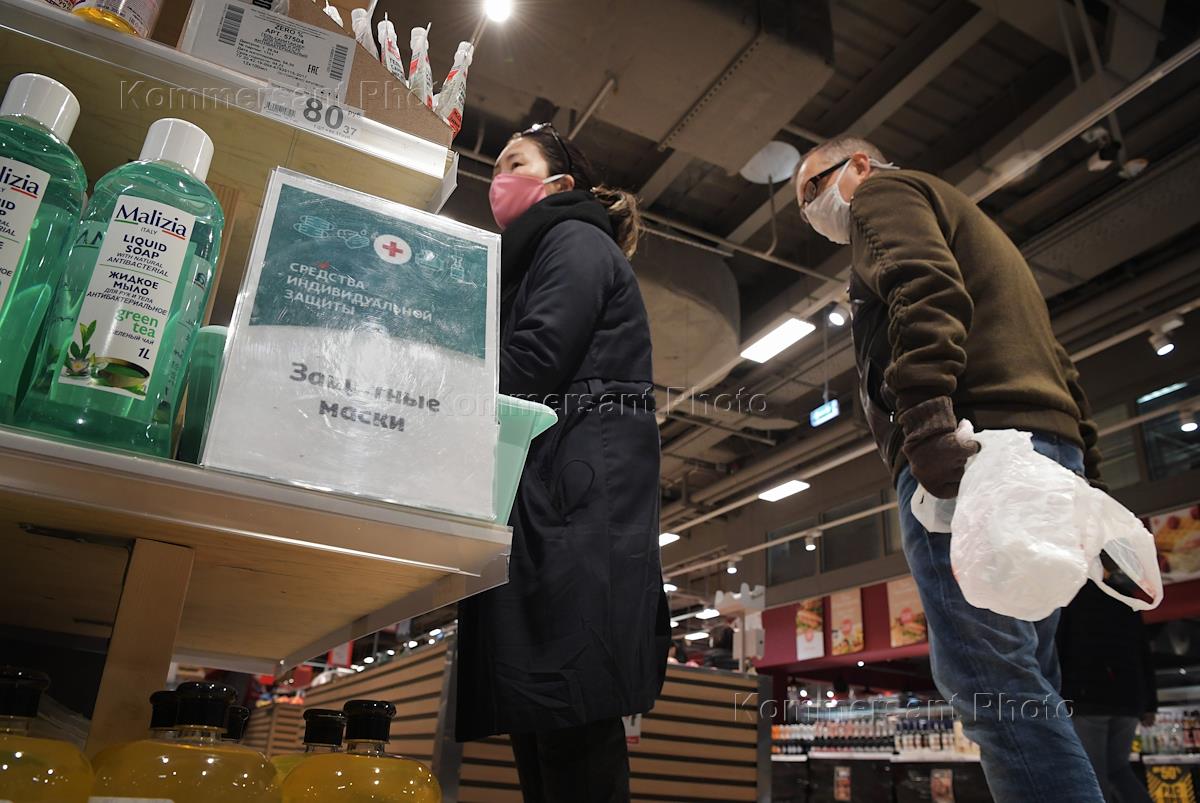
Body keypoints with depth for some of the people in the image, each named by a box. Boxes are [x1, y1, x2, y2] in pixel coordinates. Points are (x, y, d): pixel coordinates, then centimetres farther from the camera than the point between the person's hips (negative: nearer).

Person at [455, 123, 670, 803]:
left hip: (582, 498, -9)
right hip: (542, 504, 9)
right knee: (537, 726, 5)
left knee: (572, 724, -13)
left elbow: (533, 362, -10)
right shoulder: (532, 263, 32)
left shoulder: (575, 241, 6)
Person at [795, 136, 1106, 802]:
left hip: (963, 449, -10)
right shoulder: (960, 216, 37)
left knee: (983, 674, -15)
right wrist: (1085, 470, 24)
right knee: (1021, 683, 8)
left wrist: (927, 417, -25)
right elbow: (1057, 362, 29)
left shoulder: (886, 193, 12)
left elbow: (924, 290, -13)